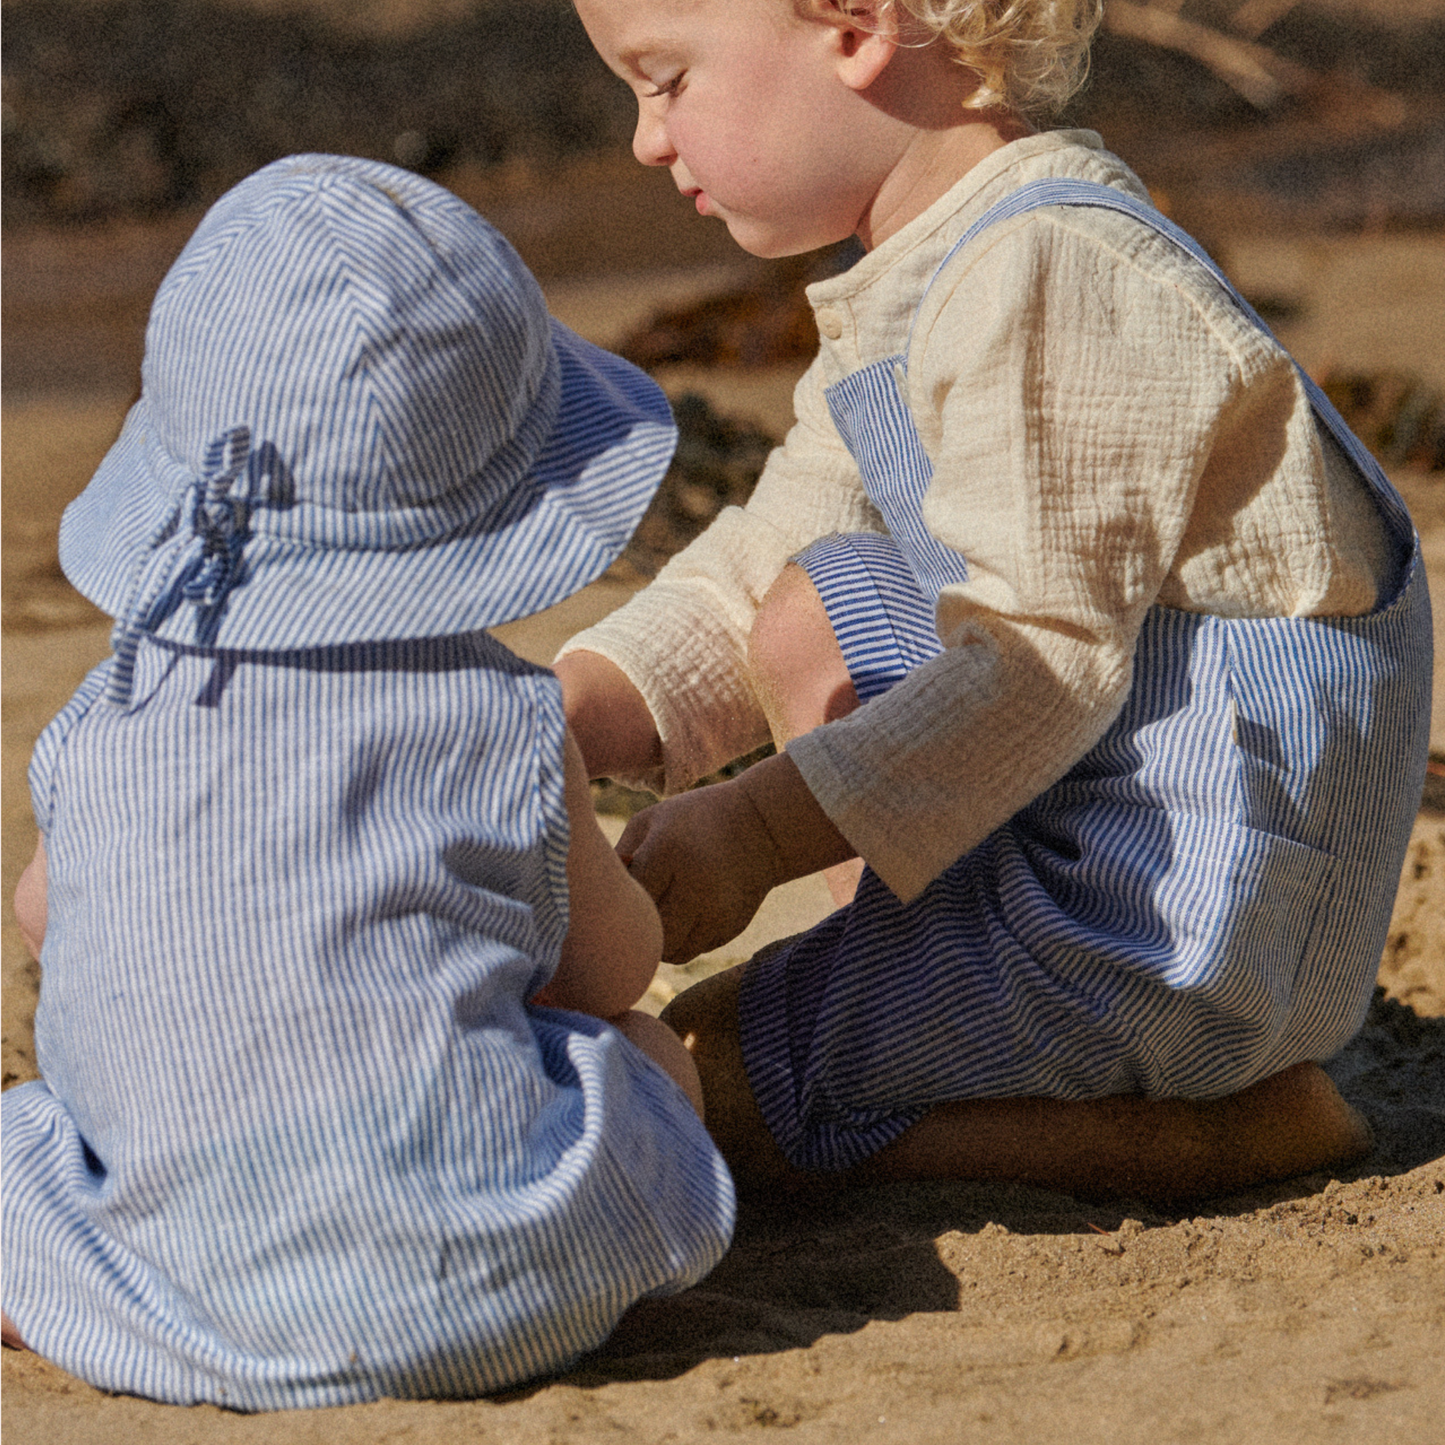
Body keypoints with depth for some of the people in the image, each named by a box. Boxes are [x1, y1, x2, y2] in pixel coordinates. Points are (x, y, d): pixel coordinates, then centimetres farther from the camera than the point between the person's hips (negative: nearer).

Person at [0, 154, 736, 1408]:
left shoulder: (103, 733, 0)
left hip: (177, 1318, 0)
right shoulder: (507, 724, -5)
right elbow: (614, 967, 12)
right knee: (651, 1063, 27)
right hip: (500, 1302, 0)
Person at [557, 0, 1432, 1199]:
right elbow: (758, 577, 13)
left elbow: (1043, 662, -24)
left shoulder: (1045, 281, -21)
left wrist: (758, 831, -21)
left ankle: (1225, 1127, -8)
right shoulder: (911, 291, 13)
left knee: (682, 1089, -8)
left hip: (1173, 916, -11)